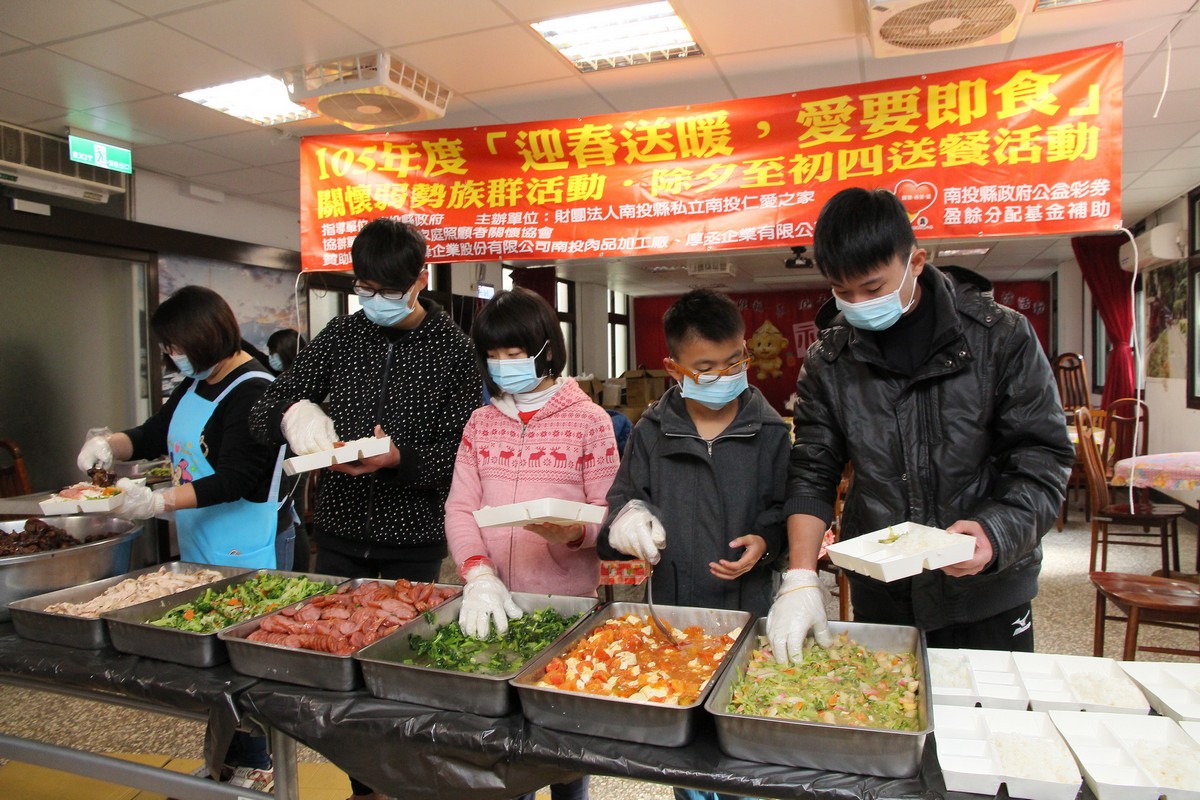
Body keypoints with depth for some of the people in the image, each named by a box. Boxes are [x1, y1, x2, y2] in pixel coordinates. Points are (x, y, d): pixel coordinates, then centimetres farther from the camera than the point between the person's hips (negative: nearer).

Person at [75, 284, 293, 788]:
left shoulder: (253, 391, -17)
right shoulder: (193, 387, 11)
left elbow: (234, 480, -22)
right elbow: (153, 436, 21)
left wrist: (158, 502, -28)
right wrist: (110, 444, 0)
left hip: (250, 554, -9)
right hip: (200, 548, 9)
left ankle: (254, 765, 17)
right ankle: (227, 758, 30)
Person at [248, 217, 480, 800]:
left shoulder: (452, 347, -6)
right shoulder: (342, 335, 4)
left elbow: (456, 450, -8)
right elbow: (262, 413, 3)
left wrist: (399, 458, -25)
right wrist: (292, 412, -20)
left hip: (412, 540, -3)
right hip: (339, 532, 4)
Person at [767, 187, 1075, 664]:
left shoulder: (1000, 337, -8)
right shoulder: (829, 360, -2)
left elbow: (1043, 459, -6)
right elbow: (811, 472, -2)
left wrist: (997, 533, -25)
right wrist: (801, 580, -14)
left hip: (987, 597, -1)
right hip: (879, 599, 2)